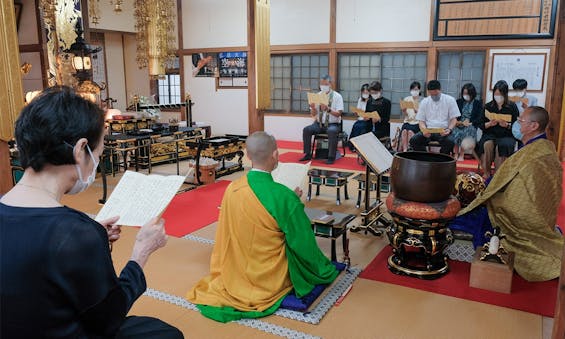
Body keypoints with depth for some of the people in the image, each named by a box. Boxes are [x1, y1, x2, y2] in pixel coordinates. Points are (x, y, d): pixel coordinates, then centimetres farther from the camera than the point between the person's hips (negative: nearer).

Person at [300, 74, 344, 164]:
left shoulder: (337, 96, -3)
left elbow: (338, 114, -11)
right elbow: (313, 114, 5)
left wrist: (328, 109, -28)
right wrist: (313, 108, -18)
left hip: (333, 124, -4)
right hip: (319, 123, 4)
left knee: (332, 131, -36)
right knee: (306, 129, -21)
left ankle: (331, 157, -26)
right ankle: (308, 154, -11)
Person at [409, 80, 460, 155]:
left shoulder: (450, 100, 4)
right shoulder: (424, 102, 9)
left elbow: (454, 118, 4)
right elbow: (421, 120, 8)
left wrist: (449, 129, -17)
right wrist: (424, 130, -14)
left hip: (443, 131, -2)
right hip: (428, 131, 2)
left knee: (449, 142, -35)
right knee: (413, 140, -26)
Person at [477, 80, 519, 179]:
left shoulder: (512, 106, 4)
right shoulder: (488, 106, 8)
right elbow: (481, 125, 8)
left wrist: (507, 125, -16)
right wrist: (490, 124, -12)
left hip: (507, 135, -1)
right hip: (490, 134, 1)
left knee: (502, 146, -34)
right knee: (487, 144, -33)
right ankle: (486, 173, -23)